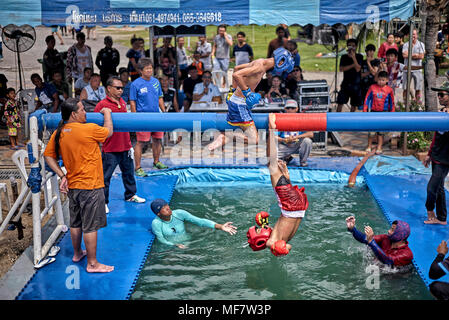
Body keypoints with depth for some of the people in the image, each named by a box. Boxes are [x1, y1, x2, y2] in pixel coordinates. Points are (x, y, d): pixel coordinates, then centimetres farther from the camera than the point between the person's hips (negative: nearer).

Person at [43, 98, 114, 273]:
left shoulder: (58, 133, 1)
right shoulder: (88, 129, -19)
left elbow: (48, 155, 6)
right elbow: (108, 131, -2)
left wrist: (62, 175, 4)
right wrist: (107, 113, 14)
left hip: (72, 185, 7)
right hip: (90, 186, -7)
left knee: (76, 222, 22)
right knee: (91, 226, 2)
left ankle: (77, 253, 39)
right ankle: (92, 264, 10)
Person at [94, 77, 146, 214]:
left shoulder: (122, 102, 10)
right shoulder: (102, 105, -12)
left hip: (125, 146, 7)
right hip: (110, 149, -7)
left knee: (128, 172, 20)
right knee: (105, 176, 2)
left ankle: (130, 195, 38)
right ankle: (103, 202, 13)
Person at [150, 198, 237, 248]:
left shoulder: (179, 214, -12)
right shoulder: (156, 223, -18)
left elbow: (199, 221, -17)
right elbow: (162, 241, -12)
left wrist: (220, 226, -27)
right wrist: (176, 245, -32)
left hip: (185, 242, 2)